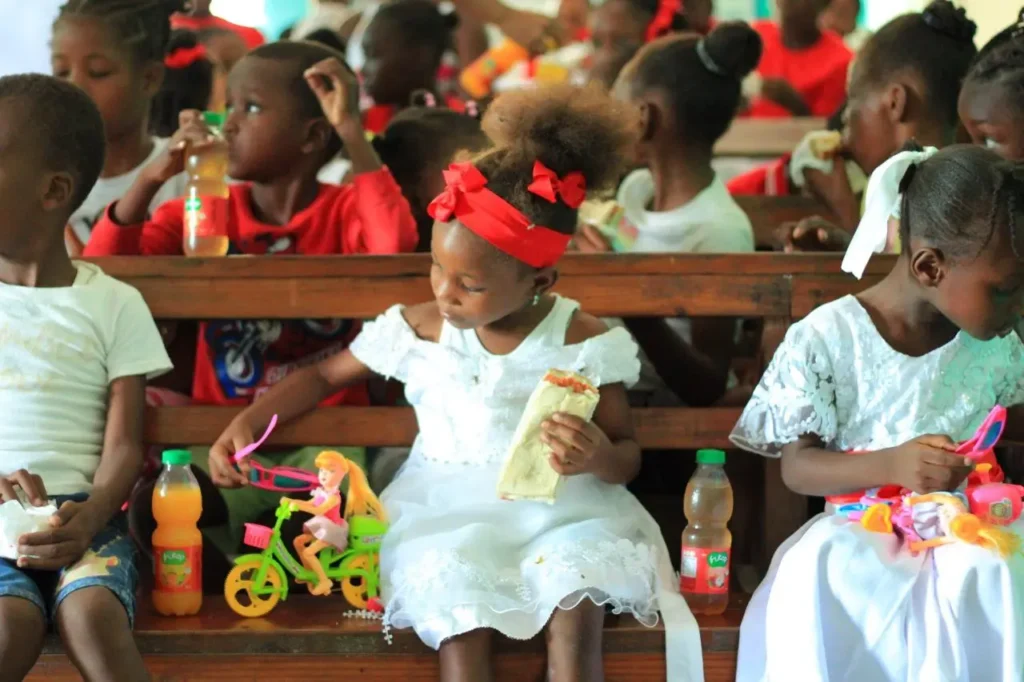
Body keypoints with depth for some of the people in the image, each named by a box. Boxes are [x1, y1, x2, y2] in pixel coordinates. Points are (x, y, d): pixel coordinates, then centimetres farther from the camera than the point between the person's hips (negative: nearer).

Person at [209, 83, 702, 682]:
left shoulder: (582, 343, -5)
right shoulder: (420, 331, 2)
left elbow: (630, 457, 3)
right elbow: (326, 375, 17)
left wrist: (600, 458, -22)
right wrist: (250, 420, 2)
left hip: (559, 512, -1)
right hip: (448, 515, 1)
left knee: (576, 598, -33)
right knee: (463, 614, -30)